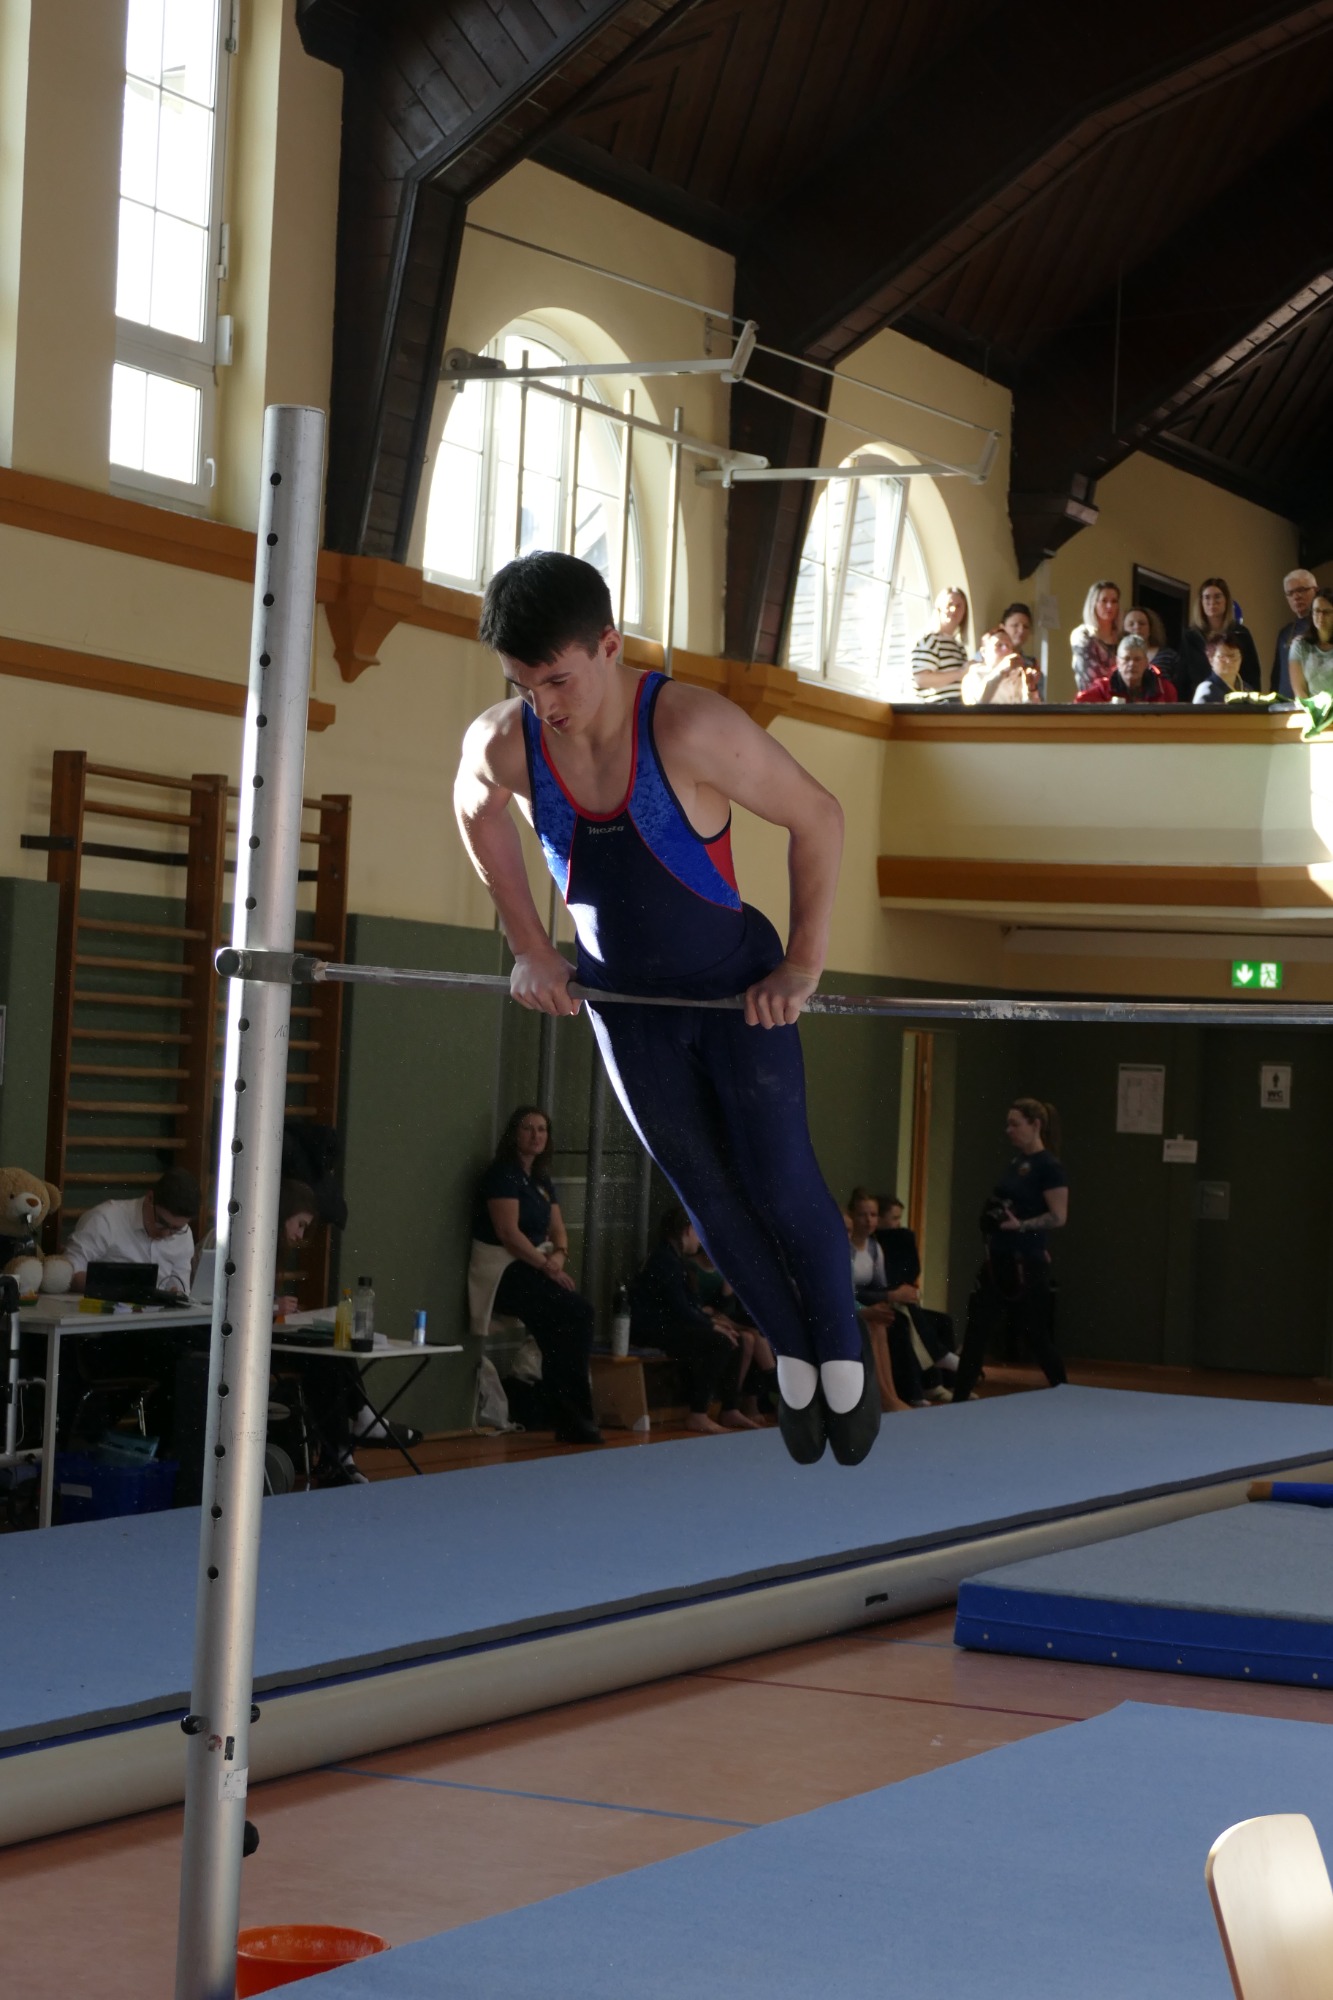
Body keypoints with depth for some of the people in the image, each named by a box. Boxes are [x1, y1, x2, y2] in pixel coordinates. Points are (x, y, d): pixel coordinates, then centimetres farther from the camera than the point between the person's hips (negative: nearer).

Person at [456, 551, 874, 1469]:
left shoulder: (688, 727, -32)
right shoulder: (502, 744, -18)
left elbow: (818, 815, -21)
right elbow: (478, 812, 8)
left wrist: (803, 962, -17)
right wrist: (532, 948, 7)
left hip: (737, 988, -4)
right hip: (625, 1002, 4)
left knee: (781, 1181, 0)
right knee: (709, 1194, 14)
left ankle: (843, 1355, 23)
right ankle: (791, 1354, 33)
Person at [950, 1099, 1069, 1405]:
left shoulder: (1048, 1167, -12)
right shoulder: (1016, 1162, 13)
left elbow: (1058, 1217, -18)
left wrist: (1020, 1226, -28)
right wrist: (993, 1223, 9)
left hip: (1027, 1264, -8)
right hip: (998, 1260, 8)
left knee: (1034, 1333, 2)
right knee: (976, 1328, 3)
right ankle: (958, 1401, 4)